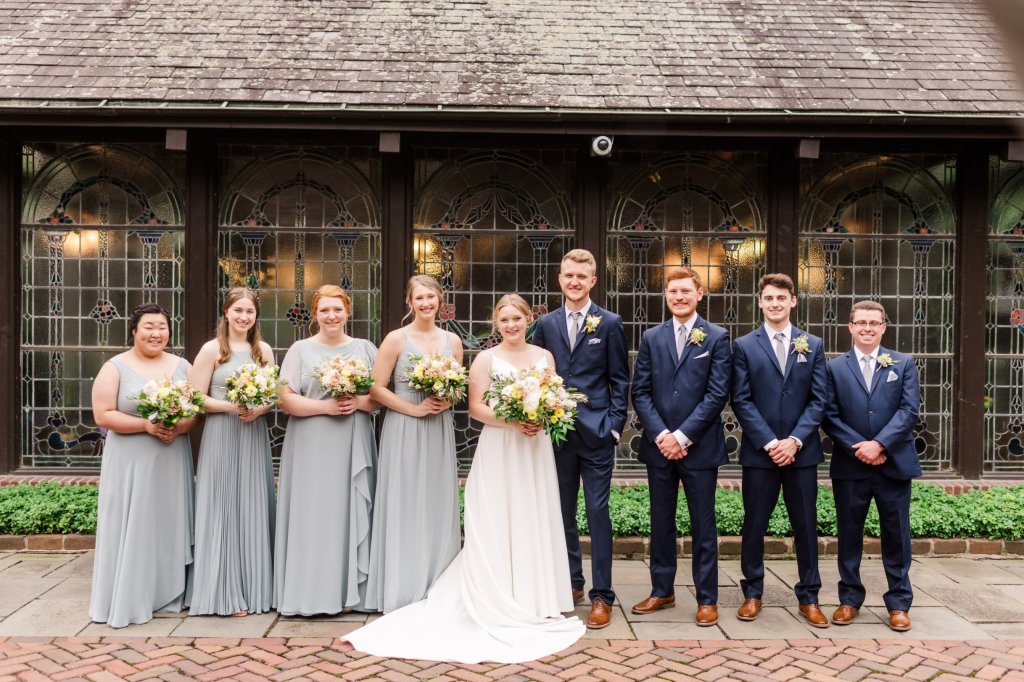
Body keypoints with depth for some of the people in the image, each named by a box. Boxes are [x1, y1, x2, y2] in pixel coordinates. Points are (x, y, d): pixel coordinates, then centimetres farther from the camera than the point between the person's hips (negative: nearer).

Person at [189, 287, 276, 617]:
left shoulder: (264, 350, 9)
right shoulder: (212, 349, -3)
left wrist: (259, 409, -9)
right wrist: (230, 406, -19)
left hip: (255, 438, 4)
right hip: (220, 438, -4)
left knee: (254, 511, 8)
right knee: (222, 511, 0)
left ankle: (254, 587, 19)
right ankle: (225, 593, 10)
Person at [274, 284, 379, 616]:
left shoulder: (365, 349, 11)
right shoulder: (300, 349, 6)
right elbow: (287, 399, -2)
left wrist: (359, 402, -11)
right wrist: (325, 406, -14)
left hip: (353, 447, 2)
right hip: (312, 447, -1)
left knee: (352, 514, 2)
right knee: (313, 516, -2)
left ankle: (350, 591, 11)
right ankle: (311, 592, 6)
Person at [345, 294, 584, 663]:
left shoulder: (545, 356, 9)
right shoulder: (485, 359, -1)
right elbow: (476, 407, -6)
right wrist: (512, 422, -19)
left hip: (536, 450, 3)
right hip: (498, 452, -3)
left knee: (534, 524, 8)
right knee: (497, 526, 0)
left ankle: (535, 601, 21)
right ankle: (499, 605, 8)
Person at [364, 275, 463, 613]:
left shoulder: (452, 341, 8)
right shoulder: (396, 339, -4)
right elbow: (376, 388, -7)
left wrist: (448, 401, -4)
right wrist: (414, 408, -14)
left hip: (440, 431, 4)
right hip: (404, 431, -4)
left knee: (438, 506, 8)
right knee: (405, 507, 0)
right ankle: (403, 591, 11)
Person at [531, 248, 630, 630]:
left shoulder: (609, 323, 1)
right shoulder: (546, 324, 9)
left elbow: (620, 380, 0)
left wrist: (614, 426, -7)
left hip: (596, 432, -3)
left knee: (597, 513, -1)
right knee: (563, 512, 12)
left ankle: (601, 595, 8)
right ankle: (570, 583, 27)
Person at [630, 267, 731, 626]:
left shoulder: (717, 338, 0)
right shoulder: (651, 337, 7)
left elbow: (717, 394, -8)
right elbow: (640, 392, 2)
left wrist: (683, 436, -13)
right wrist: (661, 435, -10)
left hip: (699, 446, -3)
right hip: (658, 445, 3)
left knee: (703, 525, 6)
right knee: (661, 522, 12)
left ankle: (707, 598, 17)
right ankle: (662, 591, 25)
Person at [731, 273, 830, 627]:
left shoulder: (812, 345, 7)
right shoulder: (744, 346, 2)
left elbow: (819, 399, 2)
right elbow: (741, 400, -4)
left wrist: (795, 440, -11)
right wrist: (769, 442, -12)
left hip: (801, 450, 1)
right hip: (759, 451, -1)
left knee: (806, 525, 8)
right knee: (754, 525, 6)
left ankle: (808, 598, 20)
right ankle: (752, 594, 20)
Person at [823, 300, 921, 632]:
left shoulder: (903, 364, 6)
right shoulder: (835, 367, 4)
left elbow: (909, 410, -4)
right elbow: (830, 416, -1)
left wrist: (879, 444, -15)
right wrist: (860, 449, -12)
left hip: (894, 464, 0)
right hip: (850, 466, 0)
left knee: (896, 534, 7)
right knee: (849, 533, 9)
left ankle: (899, 602, 20)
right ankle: (850, 598, 22)